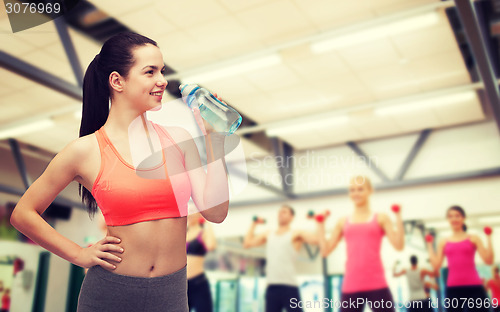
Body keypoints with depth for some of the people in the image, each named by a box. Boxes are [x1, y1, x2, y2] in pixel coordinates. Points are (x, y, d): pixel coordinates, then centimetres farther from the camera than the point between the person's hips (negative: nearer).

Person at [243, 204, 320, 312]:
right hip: (271, 287, 5)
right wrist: (254, 224, 21)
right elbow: (247, 243, 15)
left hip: (289, 286, -5)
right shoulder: (268, 234, 18)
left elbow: (315, 240, -12)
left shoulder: (296, 234, 3)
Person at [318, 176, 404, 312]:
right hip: (350, 286, 2)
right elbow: (325, 250, 8)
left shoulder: (380, 218, 8)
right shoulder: (343, 222, 13)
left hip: (377, 284, -2)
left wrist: (398, 216, -7)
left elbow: (399, 245, -5)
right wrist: (321, 224, 8)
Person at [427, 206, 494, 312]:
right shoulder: (444, 242, 11)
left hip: (474, 287, -1)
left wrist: (489, 238, -4)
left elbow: (488, 260, -4)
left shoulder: (473, 238, 7)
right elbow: (436, 265, 3)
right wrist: (429, 244, 9)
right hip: (453, 288, 1)